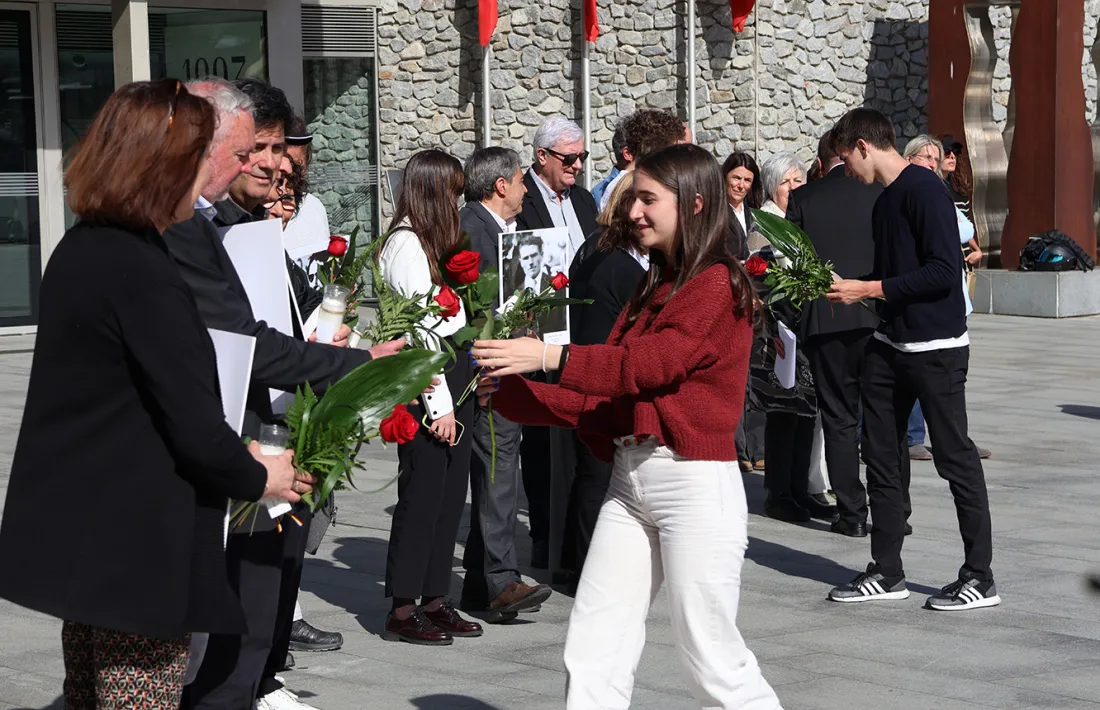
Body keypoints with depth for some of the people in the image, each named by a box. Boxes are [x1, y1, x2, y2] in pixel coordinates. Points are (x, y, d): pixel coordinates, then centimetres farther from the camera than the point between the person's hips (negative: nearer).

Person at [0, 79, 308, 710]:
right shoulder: (145, 277, -21)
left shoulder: (80, 250, 8)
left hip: (73, 534, 10)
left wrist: (239, 455, 14)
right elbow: (192, 426, -20)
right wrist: (259, 477, -1)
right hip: (135, 549, -10)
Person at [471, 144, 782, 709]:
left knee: (714, 661, -2)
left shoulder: (718, 285, -8)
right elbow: (605, 397, 12)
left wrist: (550, 356, -21)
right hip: (630, 476, 9)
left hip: (694, 482, -8)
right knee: (592, 653, 5)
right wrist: (508, 394, 3)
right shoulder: (652, 290, 18)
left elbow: (650, 364, -19)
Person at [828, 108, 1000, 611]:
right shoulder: (885, 201, 14)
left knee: (955, 456, -3)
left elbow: (943, 272, -22)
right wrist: (847, 287, 8)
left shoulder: (924, 190, -15)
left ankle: (980, 577, 4)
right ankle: (886, 573, 16)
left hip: (935, 348, -9)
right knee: (881, 455, 9)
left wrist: (868, 289, -18)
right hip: (890, 344, 9)